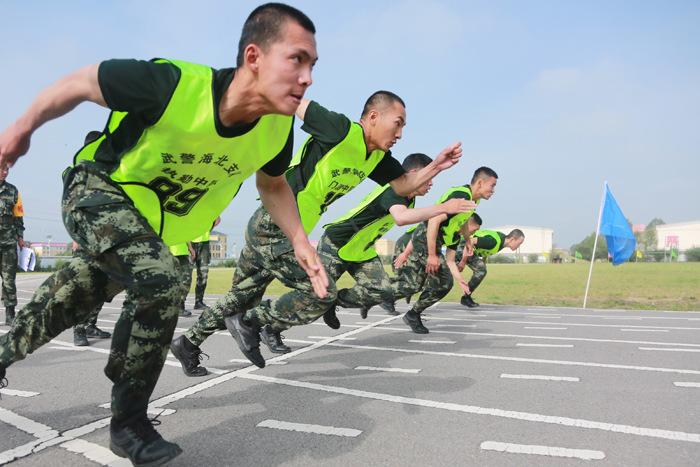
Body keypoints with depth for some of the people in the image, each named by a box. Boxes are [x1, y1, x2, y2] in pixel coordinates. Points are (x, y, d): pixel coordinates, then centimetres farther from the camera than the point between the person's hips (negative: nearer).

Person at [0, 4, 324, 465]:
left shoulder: (278, 129, -21)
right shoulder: (174, 84, -36)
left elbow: (273, 184, 0)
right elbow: (81, 83, -18)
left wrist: (300, 241, -12)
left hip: (153, 217, 6)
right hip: (97, 189, -6)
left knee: (83, 290, 25)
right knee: (161, 281, -30)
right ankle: (129, 423, -6)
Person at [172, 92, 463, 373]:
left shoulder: (378, 157, 9)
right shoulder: (341, 130, -16)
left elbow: (404, 185, 16)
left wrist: (438, 165, 1)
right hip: (272, 227, -9)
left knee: (242, 298, 19)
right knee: (323, 294, -9)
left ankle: (188, 343, 34)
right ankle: (249, 323, 3)